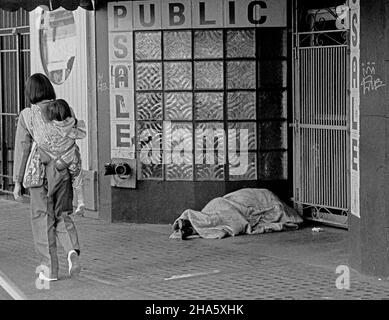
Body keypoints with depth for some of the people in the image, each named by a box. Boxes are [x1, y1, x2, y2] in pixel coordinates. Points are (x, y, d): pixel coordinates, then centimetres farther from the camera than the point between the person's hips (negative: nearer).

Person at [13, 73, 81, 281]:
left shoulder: (27, 115, -4)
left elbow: (22, 149, -3)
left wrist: (17, 181, 3)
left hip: (40, 171, -3)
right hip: (64, 171, 3)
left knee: (43, 219, 7)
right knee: (63, 216, 15)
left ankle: (50, 269, 7)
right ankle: (72, 250, -11)